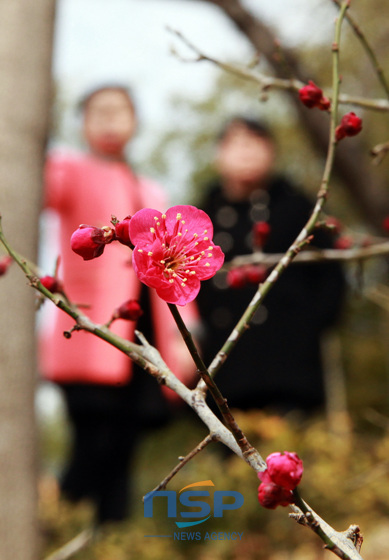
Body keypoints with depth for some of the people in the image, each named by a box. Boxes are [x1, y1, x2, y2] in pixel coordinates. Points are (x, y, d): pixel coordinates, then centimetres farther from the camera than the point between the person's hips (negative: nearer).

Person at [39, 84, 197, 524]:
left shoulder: (152, 196, 24)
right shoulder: (71, 172, 8)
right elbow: (44, 185, -15)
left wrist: (179, 335, 8)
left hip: (143, 339, 5)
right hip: (91, 338, -5)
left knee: (119, 456, 3)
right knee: (95, 450, -14)